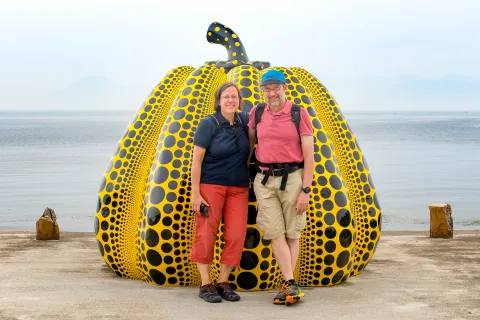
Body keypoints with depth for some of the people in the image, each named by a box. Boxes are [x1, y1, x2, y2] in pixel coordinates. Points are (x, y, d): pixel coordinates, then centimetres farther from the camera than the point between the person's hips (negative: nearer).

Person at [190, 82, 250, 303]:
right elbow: (196, 160, -8)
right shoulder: (209, 124, -6)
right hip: (211, 185, -4)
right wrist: (195, 193, -14)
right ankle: (205, 285, 6)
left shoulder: (243, 120, 6)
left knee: (236, 235, -3)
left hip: (238, 188, 4)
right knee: (206, 234, -4)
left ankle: (223, 283, 11)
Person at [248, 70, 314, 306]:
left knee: (292, 233, 3)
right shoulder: (257, 113, 5)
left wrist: (306, 191, -11)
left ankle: (287, 285, 9)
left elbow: (309, 155, -6)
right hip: (264, 180, 3)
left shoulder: (299, 114, -5)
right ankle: (290, 284, -4)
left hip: (292, 178, -2)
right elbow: (250, 140, 22)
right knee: (275, 233, -5)